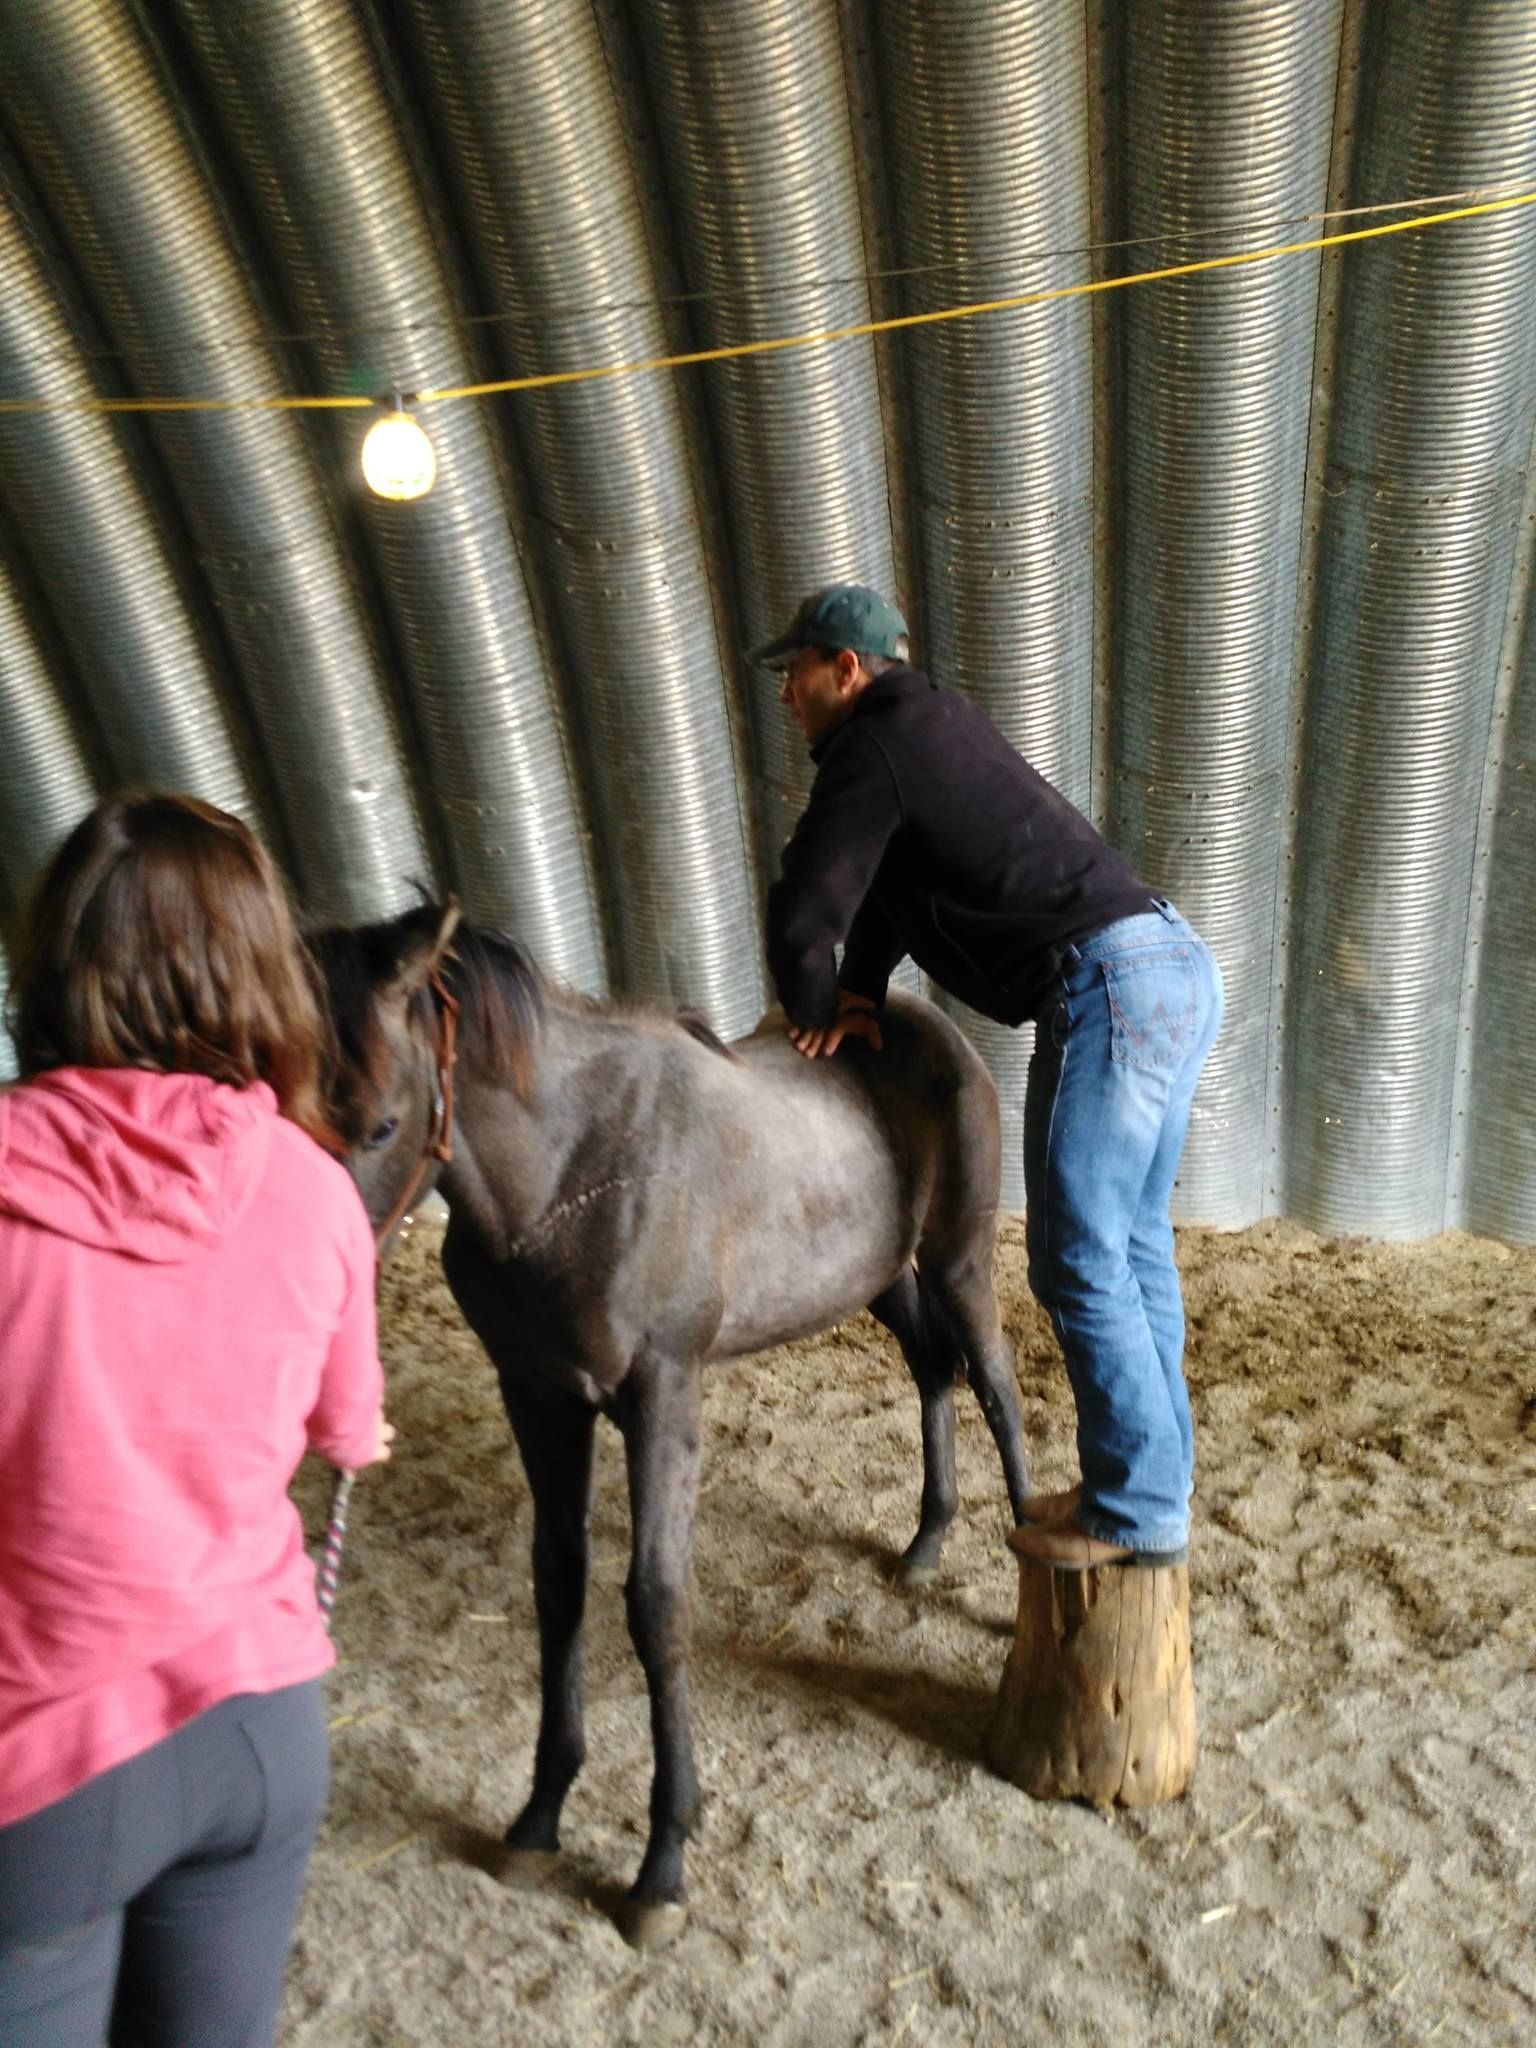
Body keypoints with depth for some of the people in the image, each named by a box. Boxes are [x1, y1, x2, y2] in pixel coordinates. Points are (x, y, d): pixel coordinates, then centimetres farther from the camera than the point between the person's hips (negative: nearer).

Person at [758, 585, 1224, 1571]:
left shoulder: (869, 752, -7)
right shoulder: (941, 719, 22)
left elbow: (802, 917, -8)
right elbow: (886, 878, 24)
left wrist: (816, 1007, 12)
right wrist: (861, 992, 12)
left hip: (1107, 987, -10)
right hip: (1179, 963, 10)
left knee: (1078, 1262, -1)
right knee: (1134, 1243, 16)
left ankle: (1140, 1510, 11)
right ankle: (1151, 1474, 28)